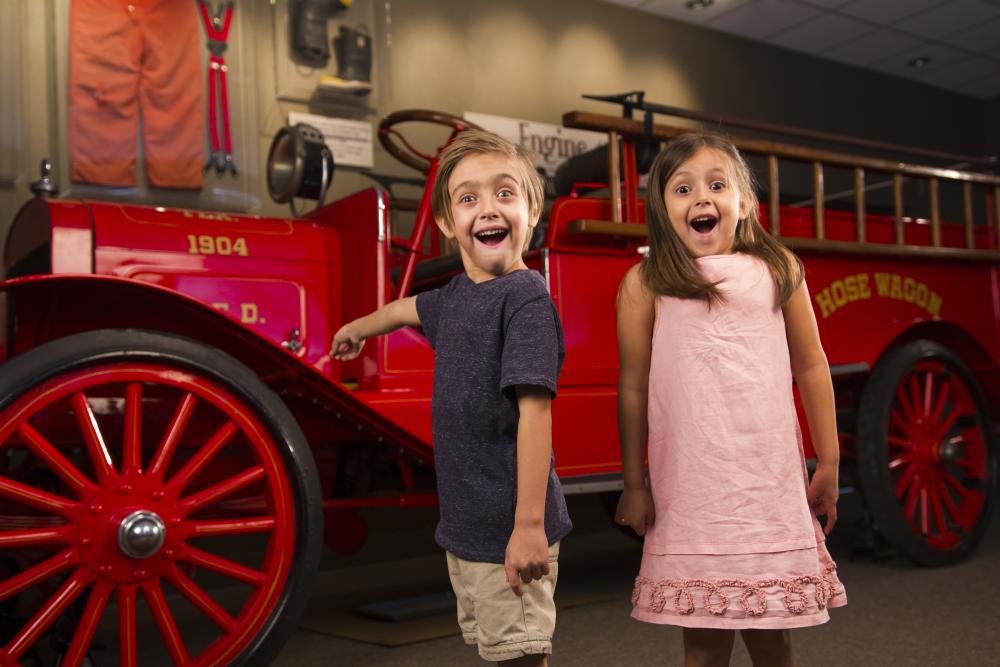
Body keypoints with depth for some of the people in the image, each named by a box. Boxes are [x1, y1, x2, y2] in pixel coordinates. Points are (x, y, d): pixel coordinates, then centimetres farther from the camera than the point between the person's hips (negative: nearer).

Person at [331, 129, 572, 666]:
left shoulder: (525, 297, -16)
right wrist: (355, 330, 50)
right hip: (463, 522, 8)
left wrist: (530, 526, -26)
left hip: (509, 529, -8)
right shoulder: (456, 297, 8)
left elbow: (534, 411, -23)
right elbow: (406, 309, 30)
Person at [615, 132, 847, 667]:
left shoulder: (779, 269, 6)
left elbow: (810, 367, 10)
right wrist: (633, 484, 3)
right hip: (691, 493, -2)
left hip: (773, 487, 2)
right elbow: (633, 387, 1)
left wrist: (829, 463, 11)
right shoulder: (646, 284, -1)